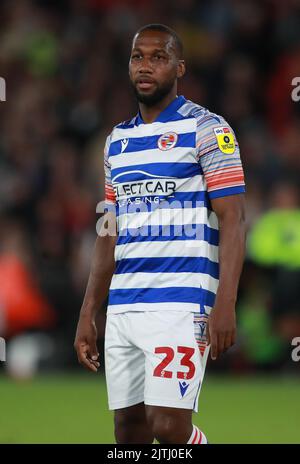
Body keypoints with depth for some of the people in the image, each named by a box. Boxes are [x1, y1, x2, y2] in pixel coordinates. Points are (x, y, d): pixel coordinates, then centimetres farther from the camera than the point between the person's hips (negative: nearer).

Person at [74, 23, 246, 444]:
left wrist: (225, 304, -18)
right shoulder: (118, 140, 18)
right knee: (129, 432, 5)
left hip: (180, 305, -6)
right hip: (122, 310, 6)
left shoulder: (206, 130, -2)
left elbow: (232, 219, -8)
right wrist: (88, 314, 16)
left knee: (168, 426, -16)